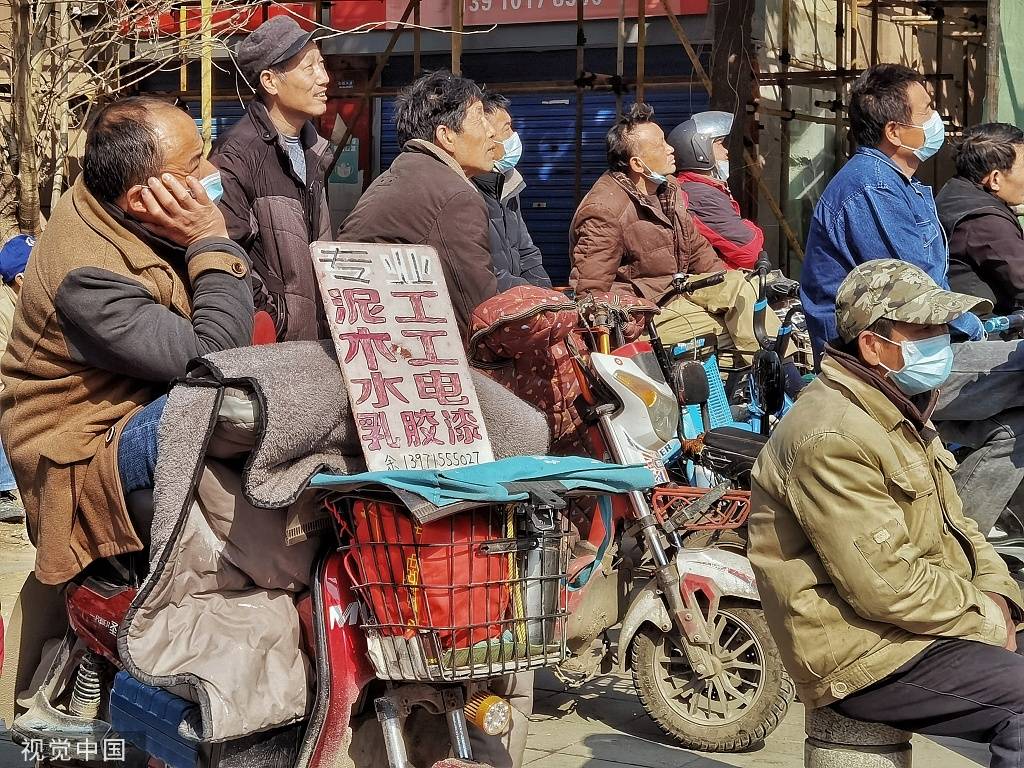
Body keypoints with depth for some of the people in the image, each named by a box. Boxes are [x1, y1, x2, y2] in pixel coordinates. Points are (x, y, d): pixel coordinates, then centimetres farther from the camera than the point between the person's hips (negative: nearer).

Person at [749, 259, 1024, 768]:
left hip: (924, 626, 10)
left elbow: (955, 525, 19)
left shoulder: (900, 414, 15)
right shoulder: (832, 438, -20)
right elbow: (885, 585, -23)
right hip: (864, 658, -10)